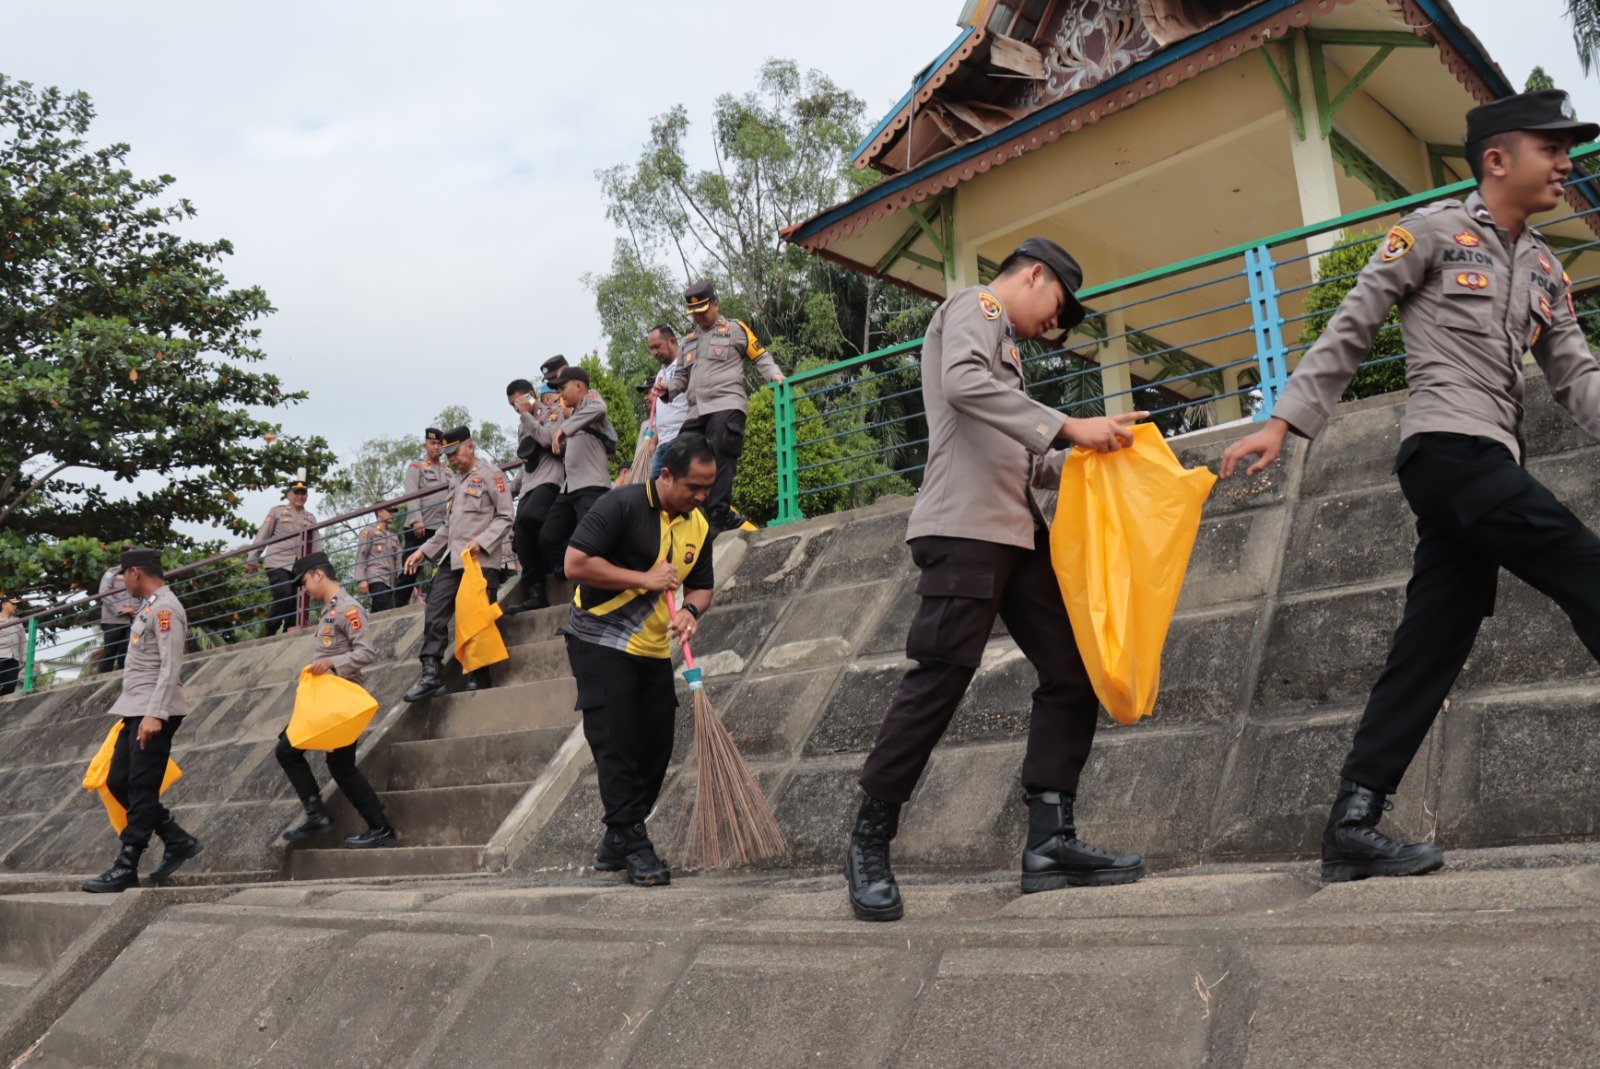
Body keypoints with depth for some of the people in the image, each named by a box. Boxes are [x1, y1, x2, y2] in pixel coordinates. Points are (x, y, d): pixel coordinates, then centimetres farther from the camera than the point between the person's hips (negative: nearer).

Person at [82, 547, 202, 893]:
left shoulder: (165, 608, -12)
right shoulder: (150, 607, 18)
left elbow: (171, 666, -20)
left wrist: (155, 714, -25)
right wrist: (137, 711, 21)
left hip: (154, 714, -10)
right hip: (137, 712, 10)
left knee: (142, 789, -5)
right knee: (118, 782, 11)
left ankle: (126, 868, 1)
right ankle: (177, 840, 16)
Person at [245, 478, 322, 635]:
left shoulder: (311, 518, 16)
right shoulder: (277, 511, 8)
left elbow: (316, 544, 11)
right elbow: (262, 535, 6)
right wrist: (252, 559, 1)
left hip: (299, 567, 4)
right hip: (278, 564, -4)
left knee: (295, 603, -1)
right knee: (283, 598, -19)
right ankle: (268, 634, -8)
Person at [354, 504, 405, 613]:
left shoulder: (394, 536, 26)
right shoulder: (369, 531, 9)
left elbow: (398, 560, 20)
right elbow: (360, 556, 0)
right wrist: (361, 579, -12)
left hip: (391, 582, 6)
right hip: (376, 579, -6)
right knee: (388, 612, -21)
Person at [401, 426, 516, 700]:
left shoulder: (490, 473, 0)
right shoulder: (455, 482, 23)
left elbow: (505, 517, -7)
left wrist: (481, 541, -20)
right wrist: (423, 551, 18)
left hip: (480, 560, -7)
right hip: (452, 559, 7)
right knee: (434, 614, -4)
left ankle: (479, 678, 3)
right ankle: (431, 674, -5)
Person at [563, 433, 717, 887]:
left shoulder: (698, 525, 4)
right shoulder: (622, 505, -16)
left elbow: (701, 586, 12)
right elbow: (575, 564, -21)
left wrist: (691, 610, -12)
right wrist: (645, 579, -21)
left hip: (653, 650, 7)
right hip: (600, 642, -7)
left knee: (655, 748, 8)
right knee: (616, 746, -7)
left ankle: (616, 843, 22)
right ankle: (633, 843, 2)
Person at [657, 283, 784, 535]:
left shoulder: (735, 329, 10)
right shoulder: (689, 341, 29)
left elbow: (761, 356, 11)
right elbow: (682, 377, 32)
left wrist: (774, 374, -8)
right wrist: (668, 388, 11)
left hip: (727, 406, -7)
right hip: (697, 411, 7)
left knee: (719, 462, -17)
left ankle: (718, 516, -18)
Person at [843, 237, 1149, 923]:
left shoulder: (1002, 344, 31)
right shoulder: (976, 305, 3)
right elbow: (963, 384, -20)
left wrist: (1090, 455, 17)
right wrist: (1068, 426, -20)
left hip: (1017, 532, 10)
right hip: (966, 528, -10)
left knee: (1072, 672, 3)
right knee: (940, 680, -11)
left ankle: (1050, 842, 4)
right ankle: (869, 846, 1)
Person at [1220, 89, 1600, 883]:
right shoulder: (1434, 231, 4)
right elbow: (1350, 329, 0)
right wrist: (1284, 420, -8)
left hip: (1491, 466, 7)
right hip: (1447, 450, -7)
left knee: (1427, 654, 1)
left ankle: (1352, 829, 2)